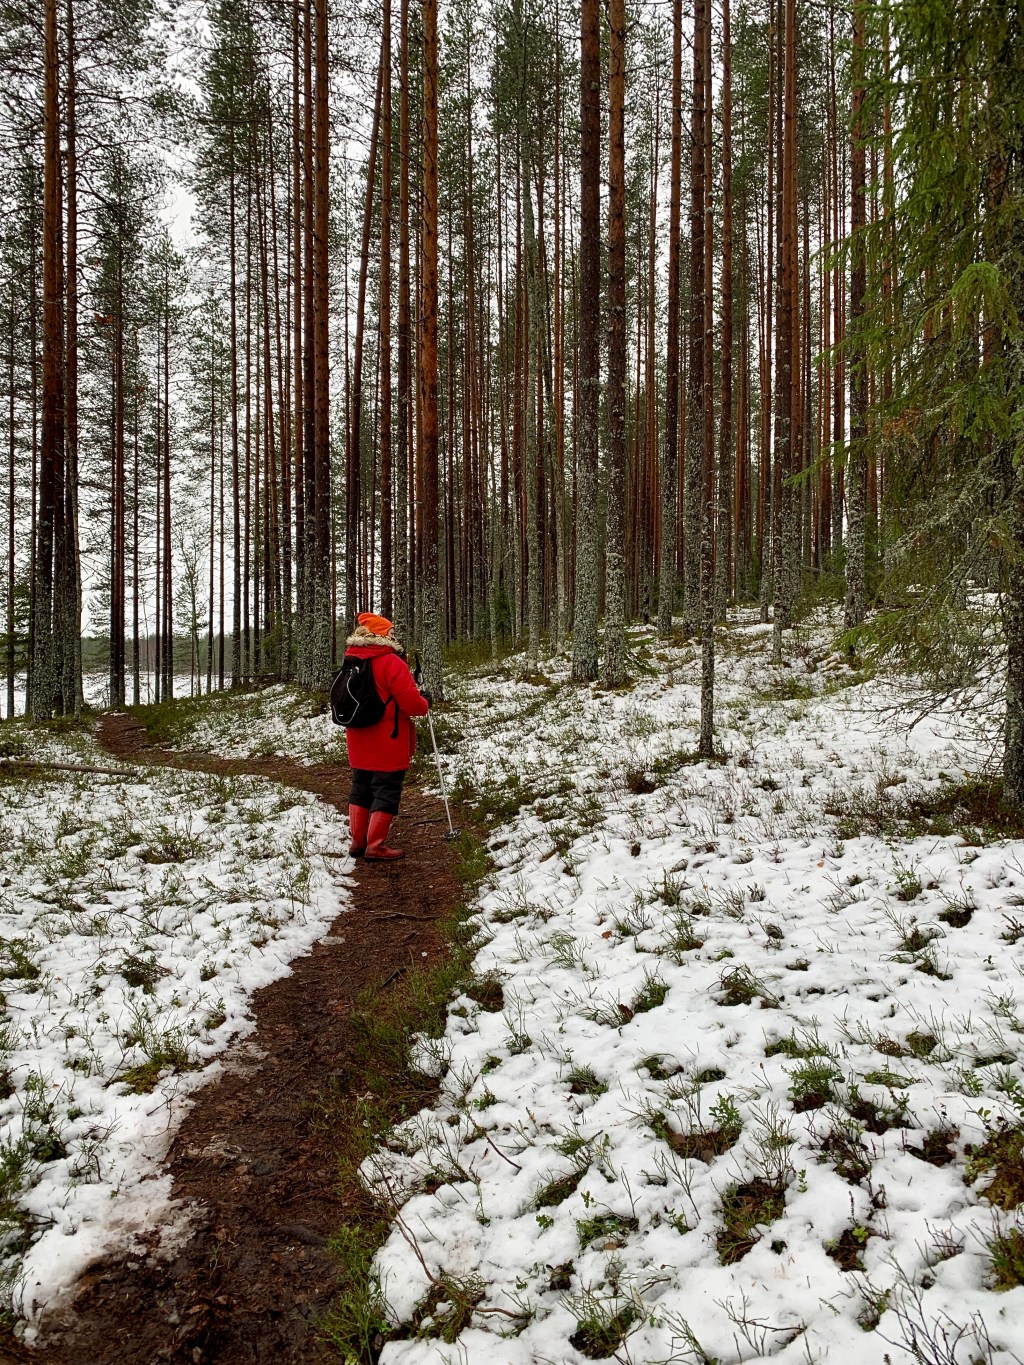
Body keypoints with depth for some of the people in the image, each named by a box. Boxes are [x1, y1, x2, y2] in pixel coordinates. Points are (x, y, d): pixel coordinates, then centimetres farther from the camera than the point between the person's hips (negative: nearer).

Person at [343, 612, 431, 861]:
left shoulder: (350, 662, 6)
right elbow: (411, 703, -20)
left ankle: (358, 841, 22)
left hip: (359, 744, 7)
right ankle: (376, 846, 2)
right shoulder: (392, 663, -18)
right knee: (386, 792, 1)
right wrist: (425, 702, 1)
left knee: (360, 789, 16)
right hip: (388, 746, -7)